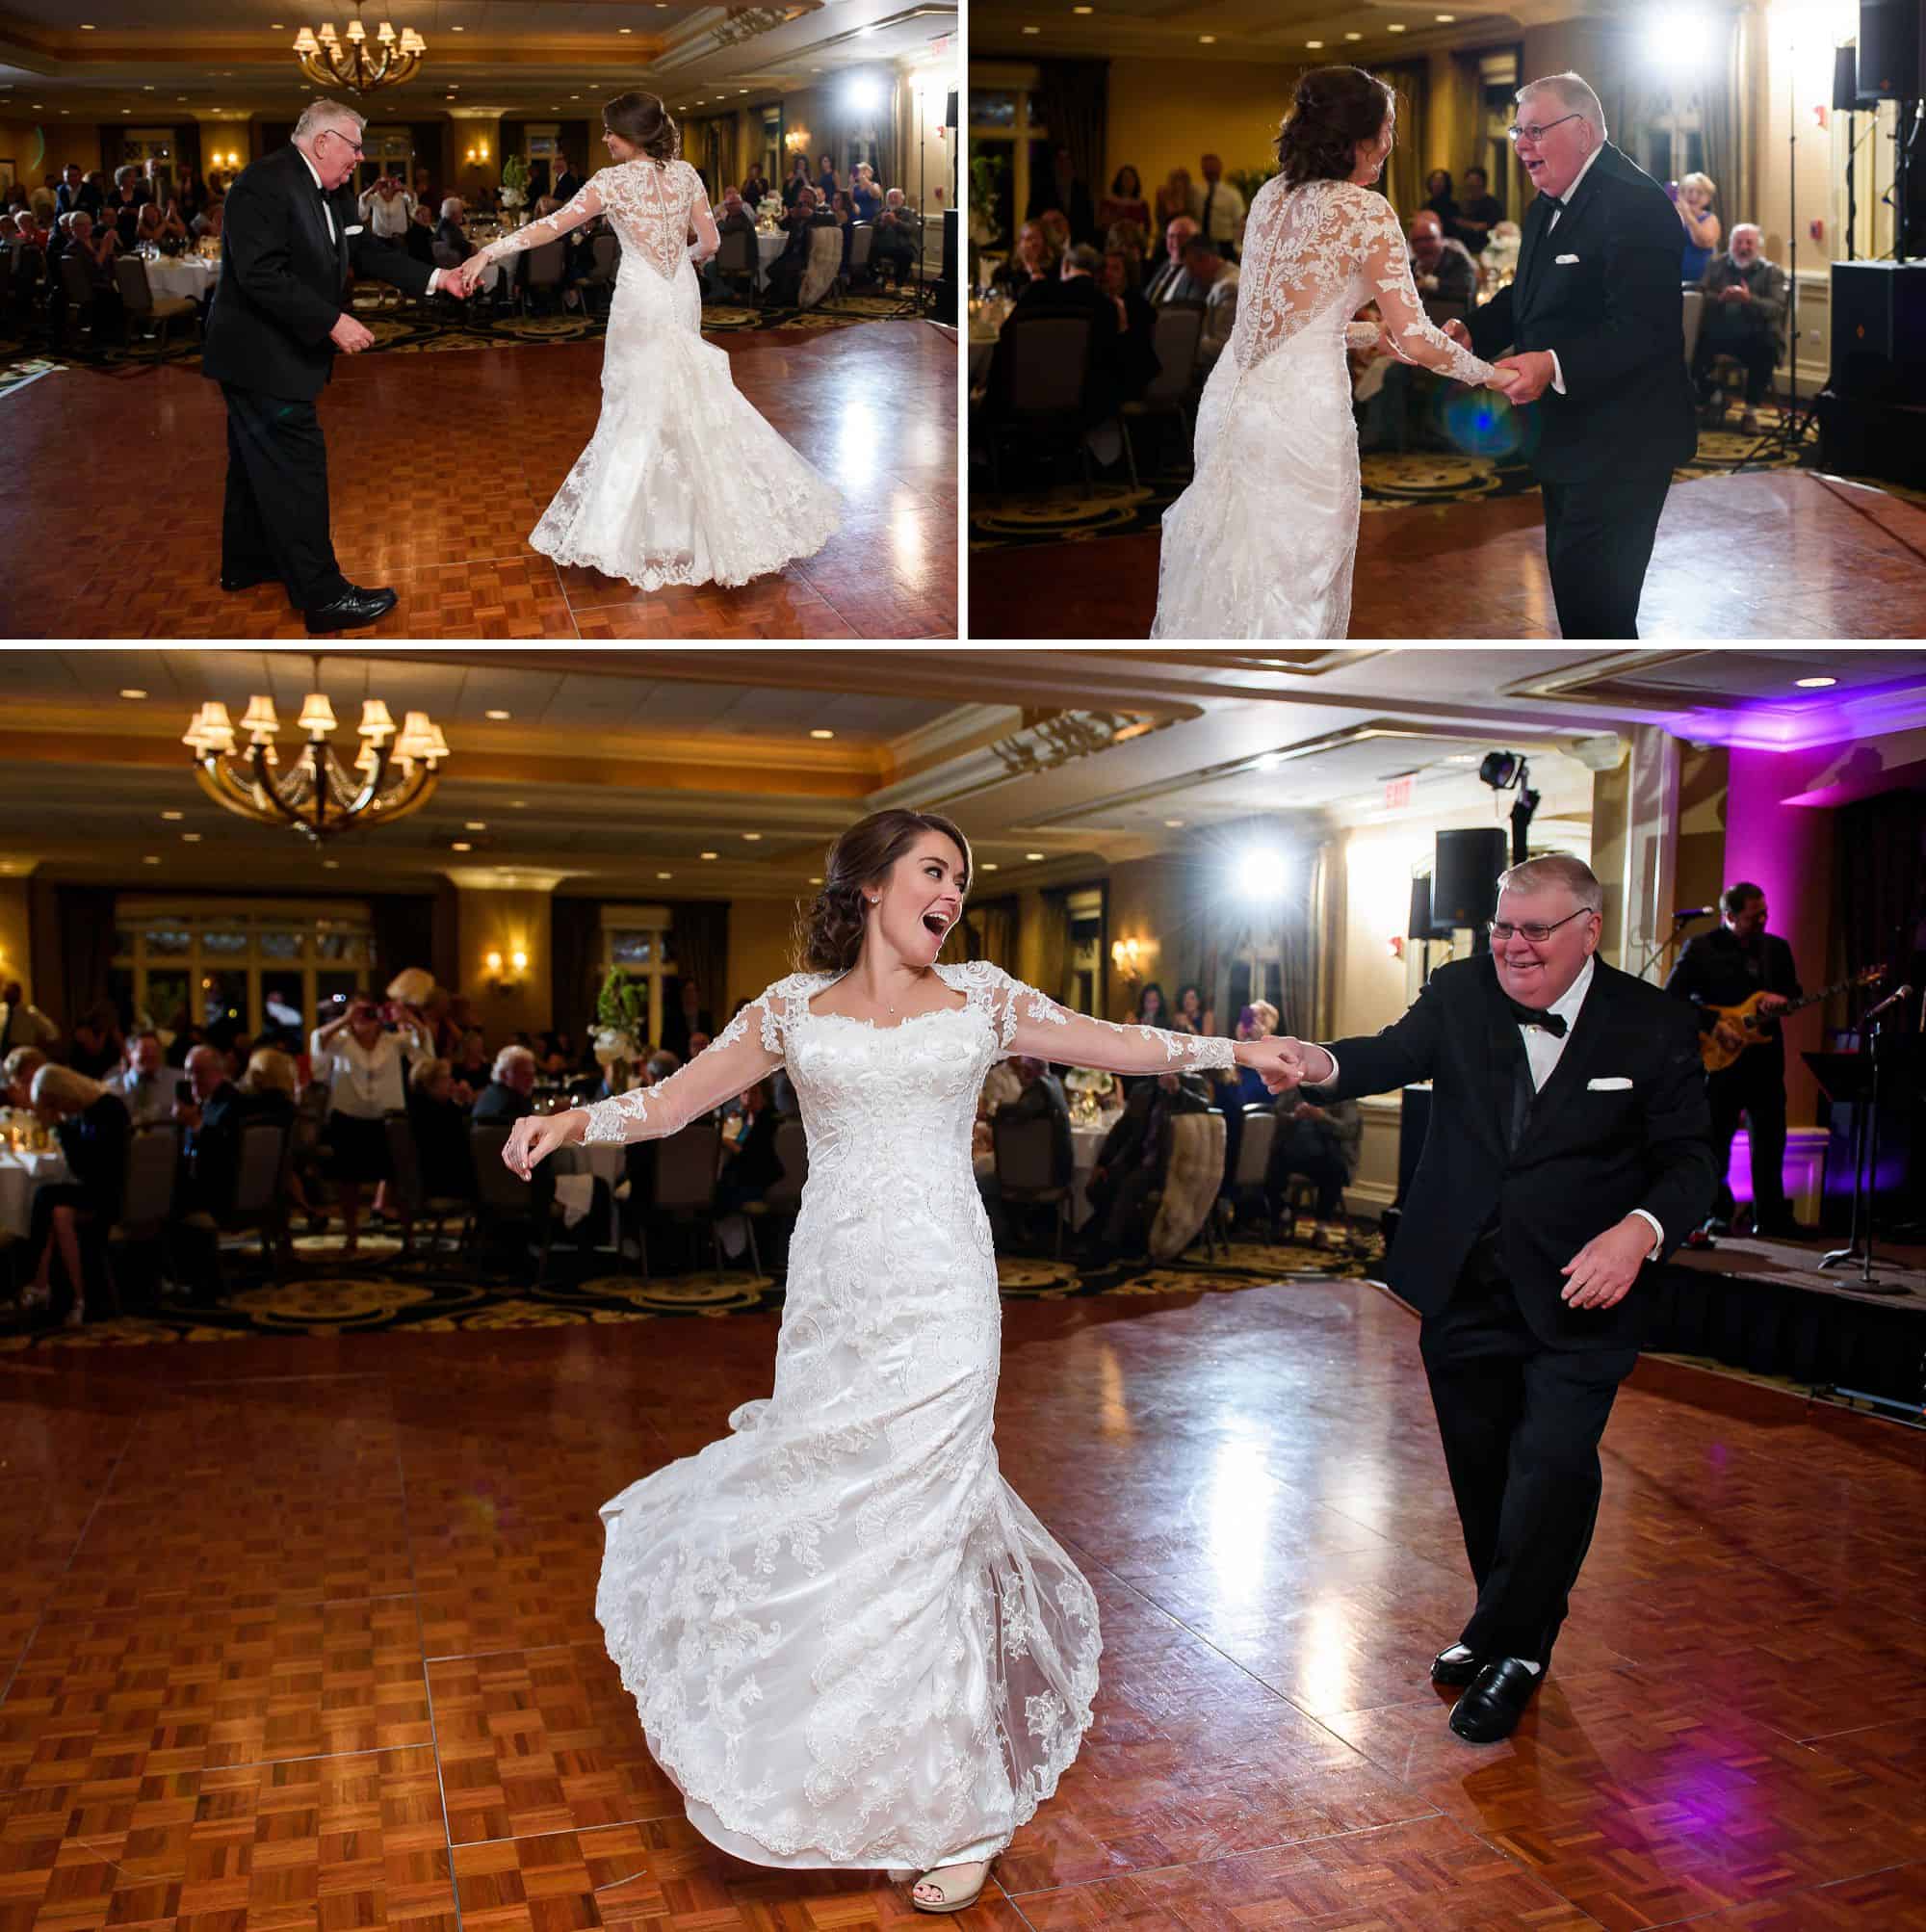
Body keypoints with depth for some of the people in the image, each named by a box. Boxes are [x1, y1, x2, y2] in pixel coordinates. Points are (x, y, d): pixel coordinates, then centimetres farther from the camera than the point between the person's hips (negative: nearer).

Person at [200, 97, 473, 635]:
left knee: (258, 463, 21)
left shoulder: (330, 195, 9)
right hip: (262, 358, -10)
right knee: (296, 469, -8)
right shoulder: (264, 183, -19)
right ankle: (323, 595, -5)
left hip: (280, 354, 10)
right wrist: (332, 322, -28)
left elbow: (365, 251, 10)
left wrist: (434, 278, 1)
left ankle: (245, 563, 36)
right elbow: (262, 275, -26)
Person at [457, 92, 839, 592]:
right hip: (683, 295, 4)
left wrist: (489, 252, -18)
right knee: (687, 404, 16)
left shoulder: (613, 180, -12)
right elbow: (709, 242, 3)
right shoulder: (686, 174, 0)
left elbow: (554, 225, -17)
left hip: (642, 301, -4)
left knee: (640, 405, 6)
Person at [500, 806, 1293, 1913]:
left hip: (937, 1298, -2)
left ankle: (961, 1810, 20)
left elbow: (1123, 1046, 10)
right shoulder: (795, 1009, 7)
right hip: (831, 1300, 2)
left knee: (918, 1527, 0)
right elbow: (674, 1102, 5)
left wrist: (1234, 1050, 2)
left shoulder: (980, 999, 6)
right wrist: (574, 1122, -10)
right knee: (837, 1518, 7)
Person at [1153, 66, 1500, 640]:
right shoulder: (1366, 211, -9)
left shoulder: (1271, 195, 11)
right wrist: (1491, 374, 4)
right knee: (1291, 582, 5)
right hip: (1298, 412, -7)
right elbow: (1417, 342, -11)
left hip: (1232, 399, 7)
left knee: (1227, 575, 16)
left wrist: (1370, 332, 25)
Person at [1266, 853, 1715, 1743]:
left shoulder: (1655, 1026, -6)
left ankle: (1505, 1646, 11)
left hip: (1577, 1296, -3)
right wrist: (1324, 1064, -37)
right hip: (1463, 1285, 3)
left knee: (1553, 1464, -11)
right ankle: (1515, 1630, 37)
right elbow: (1395, 1053, -14)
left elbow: (1687, 1159, -7)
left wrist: (1641, 1230, -26)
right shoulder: (1460, 992, -1)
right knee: (1481, 1466, 14)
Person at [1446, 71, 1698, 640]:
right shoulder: (1548, 204, 12)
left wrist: (1554, 366, -39)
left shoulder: (1634, 204, -19)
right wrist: (1472, 330, 2)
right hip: (1568, 438, 10)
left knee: (1594, 599, -11)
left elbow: (1644, 327, -27)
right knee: (1569, 577, 19)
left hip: (1619, 445, -10)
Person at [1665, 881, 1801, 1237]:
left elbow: (1796, 994, 16)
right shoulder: (1700, 947, -5)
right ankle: (1717, 1214, 14)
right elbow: (1671, 998, -9)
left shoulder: (1777, 948, 10)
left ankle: (1771, 1217, 19)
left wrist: (1781, 1001, -7)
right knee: (1714, 1138, 2)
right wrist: (1714, 1025, -17)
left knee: (1771, 1141, 8)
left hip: (1766, 1057, 4)